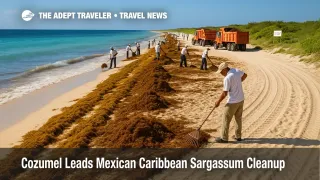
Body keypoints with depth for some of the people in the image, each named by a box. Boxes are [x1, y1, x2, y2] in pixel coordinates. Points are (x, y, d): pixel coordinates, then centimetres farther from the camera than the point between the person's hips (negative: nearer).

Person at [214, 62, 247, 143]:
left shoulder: (227, 78, -24)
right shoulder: (236, 71, 0)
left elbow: (225, 93, -20)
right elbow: (245, 75, 21)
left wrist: (218, 102, -7)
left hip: (233, 102, -8)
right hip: (241, 99, 8)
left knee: (226, 120, 5)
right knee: (238, 118, 19)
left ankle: (224, 138, 14)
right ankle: (238, 136, 30)